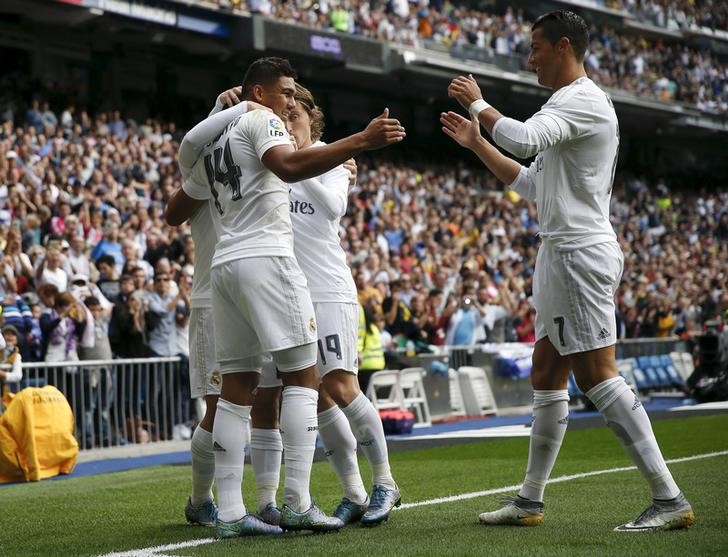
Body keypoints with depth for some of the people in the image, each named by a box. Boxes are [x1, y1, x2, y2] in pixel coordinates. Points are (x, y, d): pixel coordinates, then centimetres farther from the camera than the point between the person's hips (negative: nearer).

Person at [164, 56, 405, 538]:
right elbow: (289, 167, -22)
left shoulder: (210, 143, 25)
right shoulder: (260, 120, 1)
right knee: (303, 375, -5)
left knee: (237, 386, 7)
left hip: (224, 265, 8)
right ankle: (298, 504, -12)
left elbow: (174, 214, 30)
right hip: (266, 258, -8)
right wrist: (361, 142, -27)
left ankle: (230, 512, 3)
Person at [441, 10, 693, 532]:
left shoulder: (584, 100, -11)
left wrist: (477, 103, -11)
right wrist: (476, 143, 25)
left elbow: (524, 138, -28)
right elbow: (532, 184, 27)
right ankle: (530, 501, 18)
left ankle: (670, 499, -12)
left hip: (581, 253, -11)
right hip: (562, 254, 11)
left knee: (597, 375, -13)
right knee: (547, 376, 12)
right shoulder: (569, 103, 22)